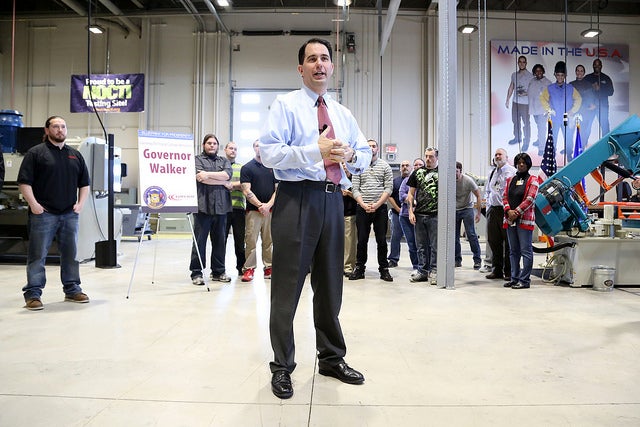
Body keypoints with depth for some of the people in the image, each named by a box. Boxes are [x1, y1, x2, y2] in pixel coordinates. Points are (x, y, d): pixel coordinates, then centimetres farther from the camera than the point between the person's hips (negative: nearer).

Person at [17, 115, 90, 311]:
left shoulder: (75, 155, 15)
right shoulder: (36, 153, 1)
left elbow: (84, 183, 18)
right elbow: (24, 182, -4)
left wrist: (80, 203, 6)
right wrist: (33, 204, -12)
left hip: (69, 214, 5)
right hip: (43, 214, -4)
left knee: (71, 253, 10)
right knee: (38, 254, -1)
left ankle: (72, 289, 21)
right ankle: (33, 294, 5)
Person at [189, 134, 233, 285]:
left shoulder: (224, 161, 19)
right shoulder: (197, 159, 6)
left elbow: (227, 174, -2)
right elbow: (201, 178, -11)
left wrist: (208, 174, -12)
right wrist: (224, 183, -4)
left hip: (221, 206, 4)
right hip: (203, 206, -4)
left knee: (220, 240, 8)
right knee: (199, 240, -2)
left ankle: (218, 272, 17)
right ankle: (196, 273, 5)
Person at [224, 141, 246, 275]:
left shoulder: (242, 167, 19)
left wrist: (232, 184, -9)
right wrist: (238, 184, -9)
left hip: (239, 207, 2)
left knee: (240, 239, 5)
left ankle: (241, 267, 15)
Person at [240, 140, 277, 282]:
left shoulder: (273, 167, 13)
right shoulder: (247, 168, 4)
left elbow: (277, 189, 9)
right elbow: (246, 191, -3)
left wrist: (269, 205, -7)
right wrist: (260, 205, -12)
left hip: (270, 209, 3)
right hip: (253, 210, -3)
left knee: (269, 241, 6)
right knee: (251, 241, -5)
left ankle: (269, 267, 12)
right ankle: (249, 268, 1)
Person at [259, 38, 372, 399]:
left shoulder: (344, 114, 19)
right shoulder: (286, 105, 2)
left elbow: (366, 155, 20)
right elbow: (267, 152, -10)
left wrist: (351, 156, -3)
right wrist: (315, 152, -18)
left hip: (333, 199, 6)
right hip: (297, 198, -5)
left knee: (331, 284, 14)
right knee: (288, 285, 1)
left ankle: (332, 359, 31)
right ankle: (282, 367, 17)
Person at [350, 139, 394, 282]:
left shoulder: (385, 166, 7)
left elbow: (389, 188, -1)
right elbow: (355, 189, 3)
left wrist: (377, 204, -12)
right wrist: (364, 204, -11)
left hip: (380, 208, -1)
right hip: (362, 209, 1)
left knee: (382, 240, 2)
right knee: (362, 240, 4)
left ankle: (384, 269, 11)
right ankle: (359, 269, 13)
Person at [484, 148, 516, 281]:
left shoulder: (511, 171, -3)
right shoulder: (493, 173, 20)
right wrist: (488, 206, 15)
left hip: (505, 210, -7)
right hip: (492, 210, 7)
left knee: (508, 242, -2)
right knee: (493, 241, 8)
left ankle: (509, 271, 6)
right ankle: (497, 270, 17)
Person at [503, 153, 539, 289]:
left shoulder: (532, 179, 2)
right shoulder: (510, 179, 17)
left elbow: (530, 199, -9)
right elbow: (505, 197, 11)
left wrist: (517, 212, -15)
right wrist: (509, 211, -7)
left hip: (524, 219, -6)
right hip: (510, 219, 6)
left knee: (526, 250, -4)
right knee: (513, 251, 10)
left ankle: (525, 280, -1)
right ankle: (515, 278, 18)